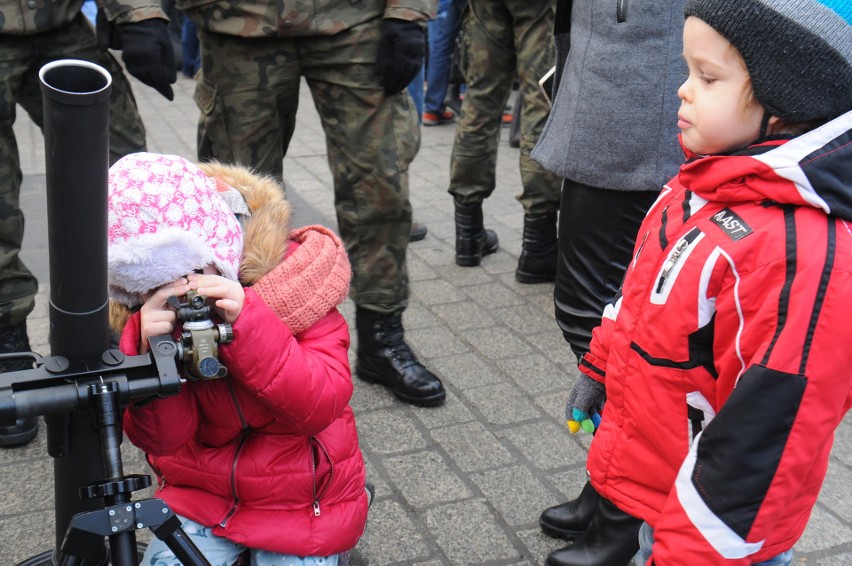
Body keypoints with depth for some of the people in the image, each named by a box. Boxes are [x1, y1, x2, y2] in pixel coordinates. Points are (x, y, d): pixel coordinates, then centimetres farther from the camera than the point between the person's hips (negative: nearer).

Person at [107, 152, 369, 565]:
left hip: (299, 499, -2)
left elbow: (319, 407, -25)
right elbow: (162, 438, -16)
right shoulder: (145, 314, -11)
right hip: (200, 495, 2)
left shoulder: (295, 276, -18)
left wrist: (246, 325, -37)